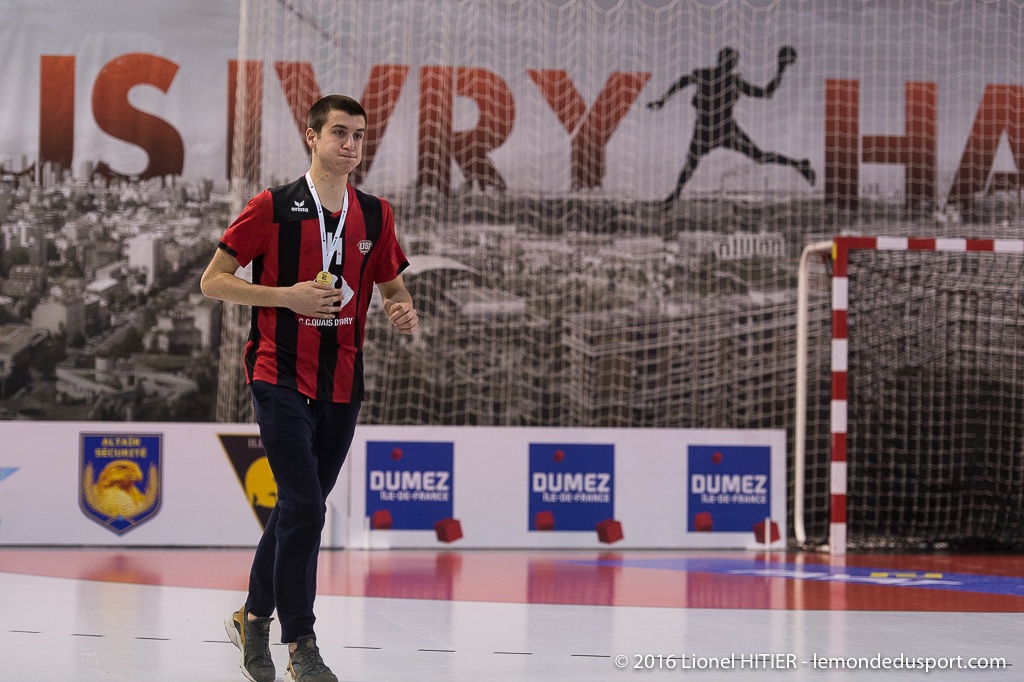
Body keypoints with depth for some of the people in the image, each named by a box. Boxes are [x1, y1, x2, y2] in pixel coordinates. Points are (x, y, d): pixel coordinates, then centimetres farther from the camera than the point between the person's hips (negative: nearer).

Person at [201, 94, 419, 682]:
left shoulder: (375, 216, 8)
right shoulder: (273, 208, -5)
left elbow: (391, 285, 20)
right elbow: (214, 281, -3)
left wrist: (405, 313, -4)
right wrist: (286, 295, -16)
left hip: (342, 385, 5)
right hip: (282, 378, -5)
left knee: (300, 509, 13)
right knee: (304, 506, -14)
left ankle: (254, 617, 31)